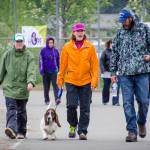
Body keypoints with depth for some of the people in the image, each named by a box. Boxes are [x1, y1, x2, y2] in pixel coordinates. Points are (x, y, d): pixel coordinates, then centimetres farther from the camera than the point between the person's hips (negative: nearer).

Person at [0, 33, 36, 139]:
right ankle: (11, 128, -29)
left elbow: (31, 71, -12)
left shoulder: (28, 56, 0)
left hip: (23, 89, 0)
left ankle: (21, 132, 21)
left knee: (21, 111, 11)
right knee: (11, 109, -15)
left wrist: (30, 82, -27)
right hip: (9, 87, 0)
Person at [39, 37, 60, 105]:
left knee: (55, 85, -14)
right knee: (46, 87, 8)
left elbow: (58, 60, 15)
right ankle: (47, 100, 18)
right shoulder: (43, 50, -1)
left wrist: (59, 69, 18)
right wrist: (41, 70, -7)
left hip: (54, 71, 0)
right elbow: (41, 61, -1)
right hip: (46, 71, 0)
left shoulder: (55, 50, 6)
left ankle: (57, 98, -24)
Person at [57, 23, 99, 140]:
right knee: (71, 105, -7)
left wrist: (94, 81, -5)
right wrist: (60, 80, 6)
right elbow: (63, 65, 7)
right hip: (71, 81, 0)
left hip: (86, 82, 0)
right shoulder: (67, 47, 2)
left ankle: (82, 131, 8)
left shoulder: (90, 47, 2)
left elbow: (95, 65, 2)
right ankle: (73, 125, 17)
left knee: (85, 108, 1)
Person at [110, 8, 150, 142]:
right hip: (125, 73, 2)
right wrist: (113, 71, 11)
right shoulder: (120, 33, 13)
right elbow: (115, 53, 15)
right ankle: (132, 131, -1)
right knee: (128, 103, -3)